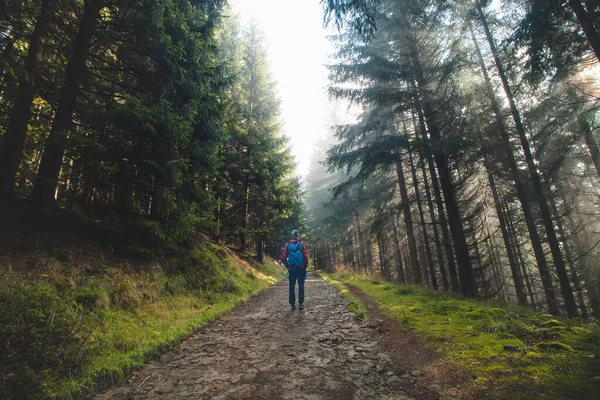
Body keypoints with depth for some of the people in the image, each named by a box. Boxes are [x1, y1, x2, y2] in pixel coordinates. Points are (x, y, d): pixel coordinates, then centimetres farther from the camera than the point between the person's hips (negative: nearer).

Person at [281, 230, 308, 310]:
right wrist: (306, 266, 3)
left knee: (292, 287, 7)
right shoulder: (301, 244, -2)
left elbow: (283, 257, -2)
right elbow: (305, 256, -8)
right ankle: (301, 303, 5)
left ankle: (292, 304, 9)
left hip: (291, 269, 1)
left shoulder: (288, 245, 3)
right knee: (301, 286, 5)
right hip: (301, 268, -1)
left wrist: (287, 266, 10)